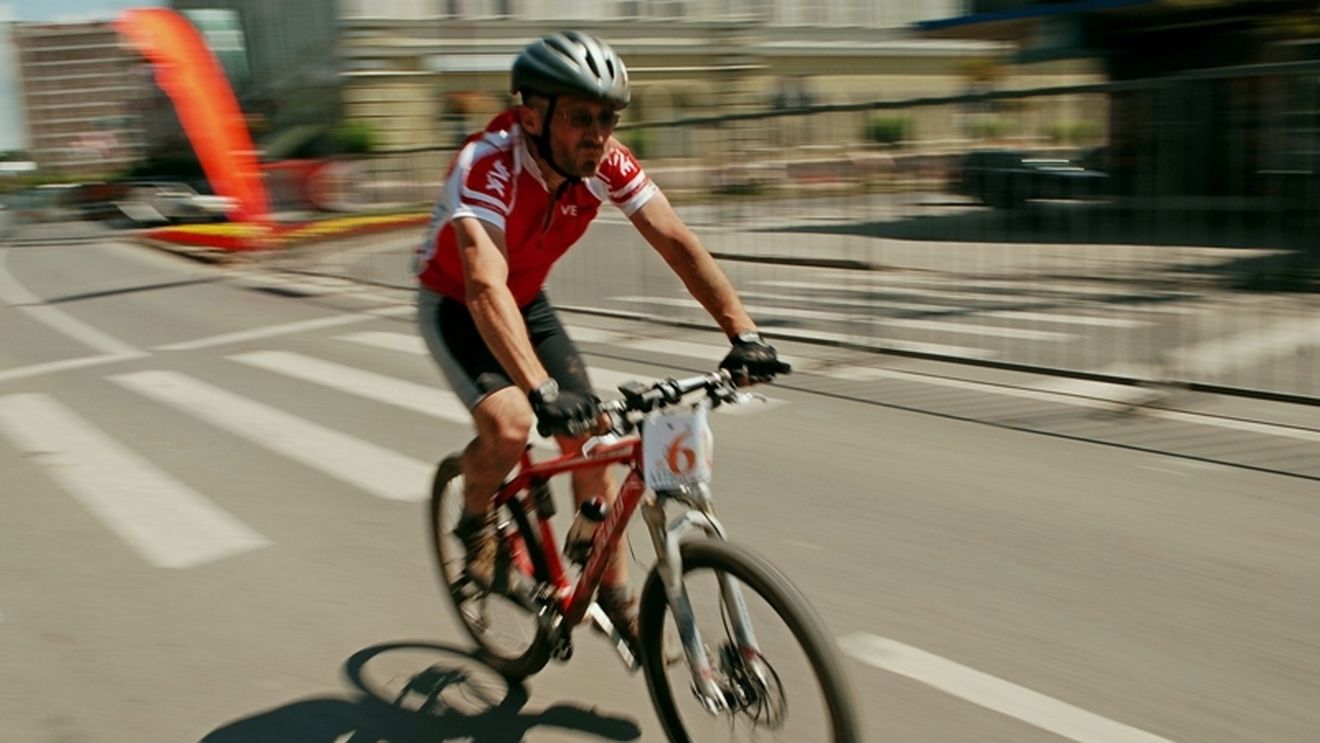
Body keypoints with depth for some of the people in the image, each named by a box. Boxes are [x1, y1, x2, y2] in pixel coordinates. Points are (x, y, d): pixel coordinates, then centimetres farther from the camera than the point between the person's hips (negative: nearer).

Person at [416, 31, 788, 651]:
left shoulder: (607, 164, -20)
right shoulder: (487, 165, -36)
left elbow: (678, 243, -22)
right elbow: (485, 287, -48)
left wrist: (743, 332, -34)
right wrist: (542, 388, -61)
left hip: (529, 301, 5)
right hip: (454, 304, -5)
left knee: (589, 441, -4)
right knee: (509, 423, -29)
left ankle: (617, 600, 11)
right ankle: (475, 523, 5)